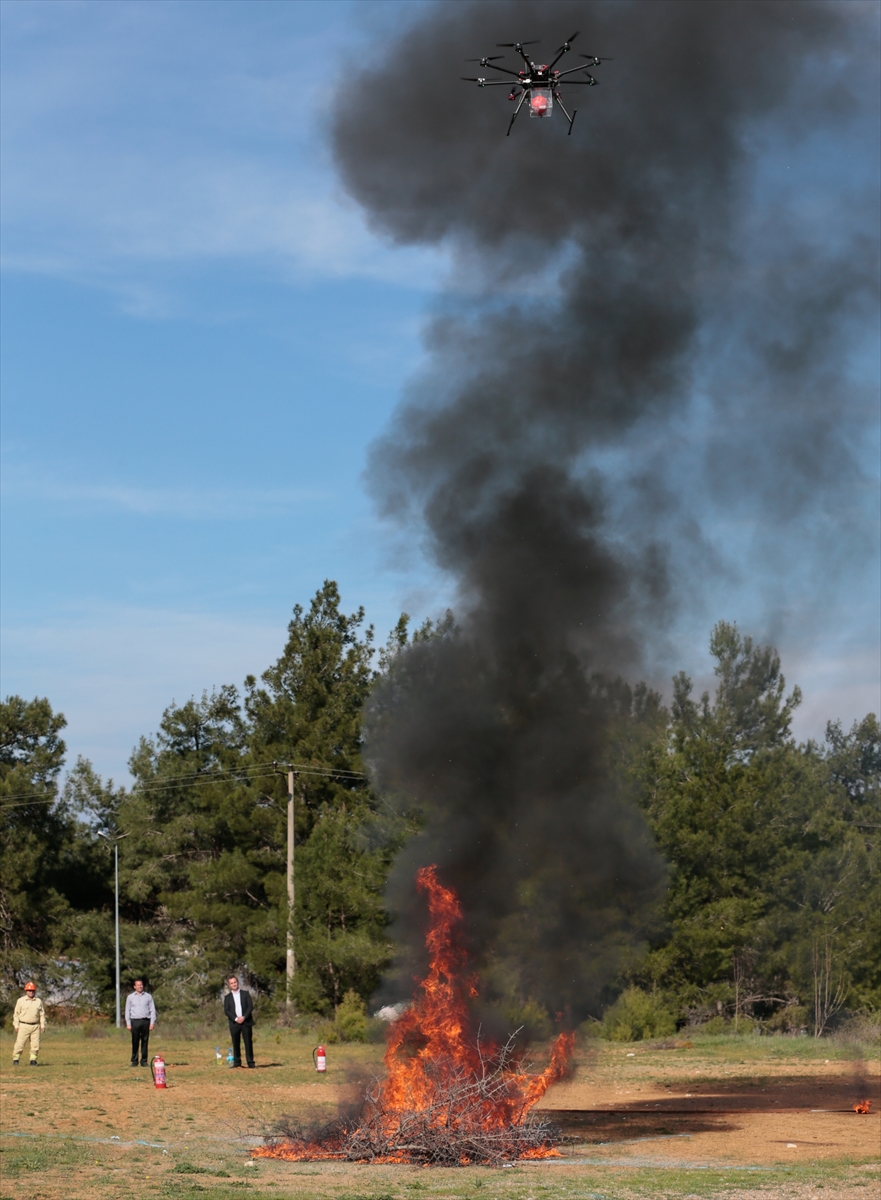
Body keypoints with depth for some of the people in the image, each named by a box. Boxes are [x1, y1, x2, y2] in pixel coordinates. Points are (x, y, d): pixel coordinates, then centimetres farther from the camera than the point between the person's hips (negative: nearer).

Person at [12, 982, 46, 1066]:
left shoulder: (39, 1001, 10)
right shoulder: (20, 1001, 3)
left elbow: (42, 1014, 12)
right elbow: (16, 1014, 3)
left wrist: (43, 1025, 5)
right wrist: (16, 1025, -4)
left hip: (35, 1026, 3)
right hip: (23, 1026, -3)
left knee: (35, 1044, -2)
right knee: (20, 1044, -6)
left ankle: (33, 1060, 5)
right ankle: (15, 1059, 2)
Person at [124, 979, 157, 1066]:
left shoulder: (148, 996, 11)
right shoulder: (130, 997, 11)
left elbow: (152, 1010, 9)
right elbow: (127, 1011, 10)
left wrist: (152, 1022, -1)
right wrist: (128, 1024, 1)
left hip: (145, 1021, 0)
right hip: (135, 1021, 0)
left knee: (145, 1042, 0)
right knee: (135, 1042, -3)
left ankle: (144, 1061, 4)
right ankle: (134, 1061, 2)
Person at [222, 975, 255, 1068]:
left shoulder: (245, 994, 12)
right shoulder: (227, 997, 12)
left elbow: (250, 1006, 2)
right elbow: (226, 1011, 2)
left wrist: (244, 1017, -12)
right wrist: (235, 1018, -13)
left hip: (246, 1022, -1)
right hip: (234, 1023, 1)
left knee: (248, 1042, -3)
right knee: (236, 1043, -1)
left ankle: (250, 1062, -1)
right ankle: (237, 1062, 4)